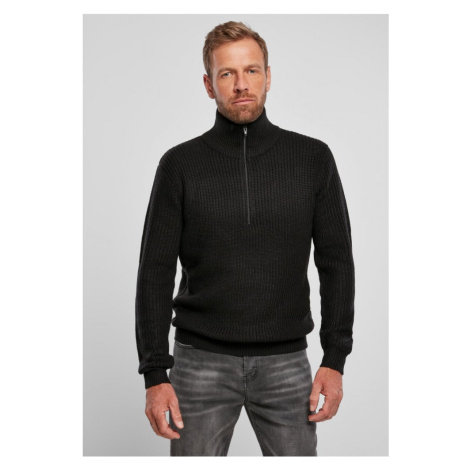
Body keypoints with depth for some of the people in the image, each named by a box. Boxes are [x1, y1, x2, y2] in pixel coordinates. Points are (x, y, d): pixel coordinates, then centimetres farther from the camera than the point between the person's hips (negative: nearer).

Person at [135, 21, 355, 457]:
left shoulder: (313, 158, 1)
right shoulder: (180, 165, -1)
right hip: (201, 362, 0)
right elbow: (155, 273, -1)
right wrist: (155, 374, -7)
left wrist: (335, 359, -3)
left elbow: (336, 262, 3)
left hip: (286, 363, 1)